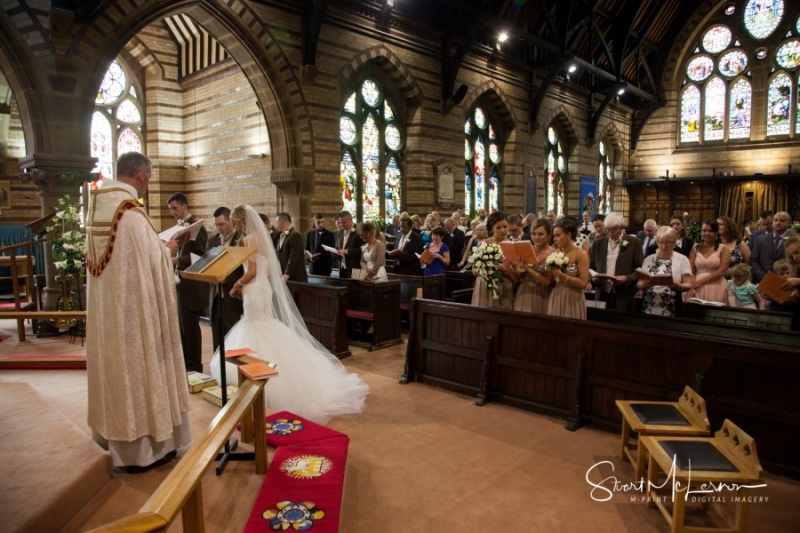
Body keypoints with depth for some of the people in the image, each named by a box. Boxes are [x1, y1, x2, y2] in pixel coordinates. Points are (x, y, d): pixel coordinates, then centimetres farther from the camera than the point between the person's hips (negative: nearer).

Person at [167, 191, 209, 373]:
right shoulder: (178, 226, 14)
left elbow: (201, 257, -16)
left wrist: (177, 260, -22)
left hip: (190, 284, -8)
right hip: (177, 283, 8)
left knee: (190, 326, 0)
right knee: (180, 326, 13)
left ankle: (194, 366, 10)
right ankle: (183, 363, 24)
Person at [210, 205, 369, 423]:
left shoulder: (249, 239, -14)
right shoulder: (260, 236, 14)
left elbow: (251, 272, -20)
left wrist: (236, 286, -4)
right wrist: (242, 286, 12)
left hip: (255, 292, -9)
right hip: (263, 289, 9)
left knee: (259, 337, -3)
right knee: (267, 335, 13)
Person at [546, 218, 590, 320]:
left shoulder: (581, 254, -8)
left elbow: (583, 283, -14)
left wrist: (561, 275, -19)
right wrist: (551, 272, -8)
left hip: (573, 300, -4)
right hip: (555, 298, 4)